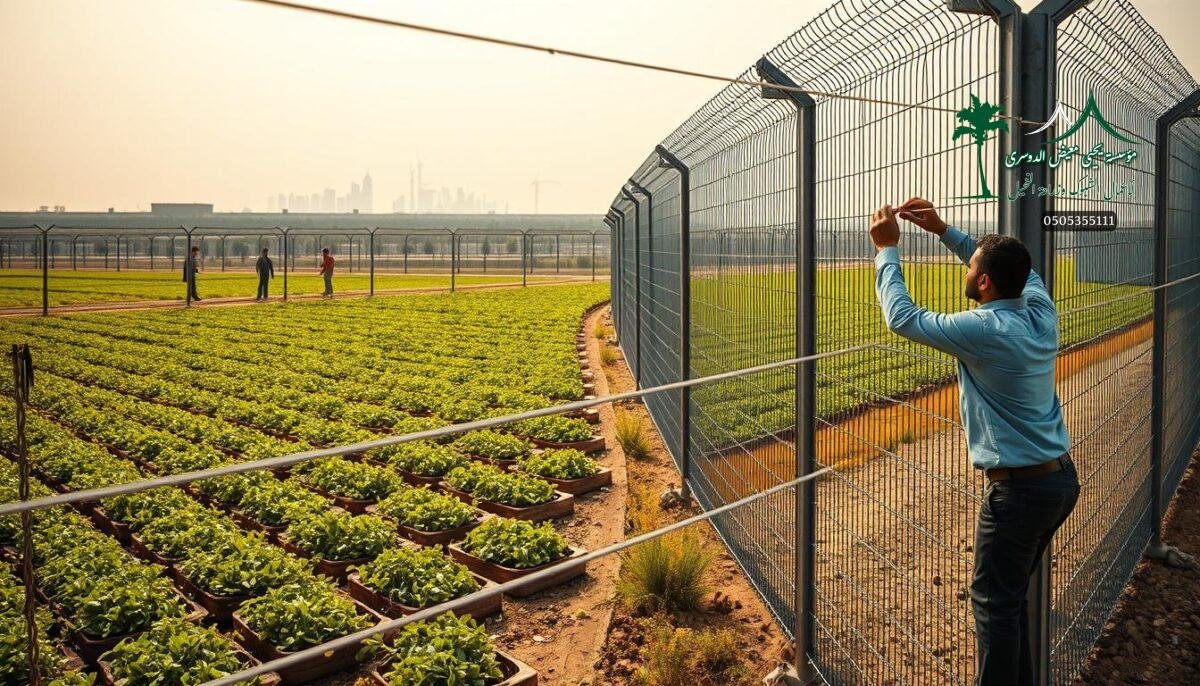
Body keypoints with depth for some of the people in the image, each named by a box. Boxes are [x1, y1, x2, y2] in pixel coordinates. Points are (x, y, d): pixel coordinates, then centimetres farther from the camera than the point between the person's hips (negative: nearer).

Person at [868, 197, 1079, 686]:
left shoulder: (984, 331, -22)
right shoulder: (1041, 314, -1)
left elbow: (901, 316, -12)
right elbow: (1016, 270, 20)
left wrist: (887, 250, 0)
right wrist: (944, 231, 16)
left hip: (1020, 489, -9)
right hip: (1062, 479, 9)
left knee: (994, 602, 5)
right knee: (1012, 593, 22)